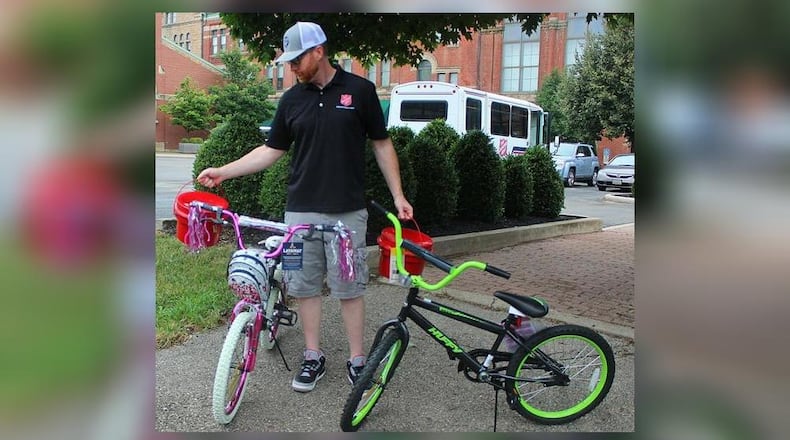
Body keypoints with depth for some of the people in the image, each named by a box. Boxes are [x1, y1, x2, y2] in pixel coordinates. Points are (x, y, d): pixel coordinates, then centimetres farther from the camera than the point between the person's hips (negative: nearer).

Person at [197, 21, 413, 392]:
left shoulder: (359, 90, 0)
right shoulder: (292, 99, 8)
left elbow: (381, 144, 4)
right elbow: (272, 150, 11)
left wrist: (397, 194, 0)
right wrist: (223, 172, 4)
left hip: (347, 211, -3)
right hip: (301, 211, 3)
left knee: (349, 288, 3)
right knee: (304, 286, 8)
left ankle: (356, 360, 17)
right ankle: (313, 357, 22)